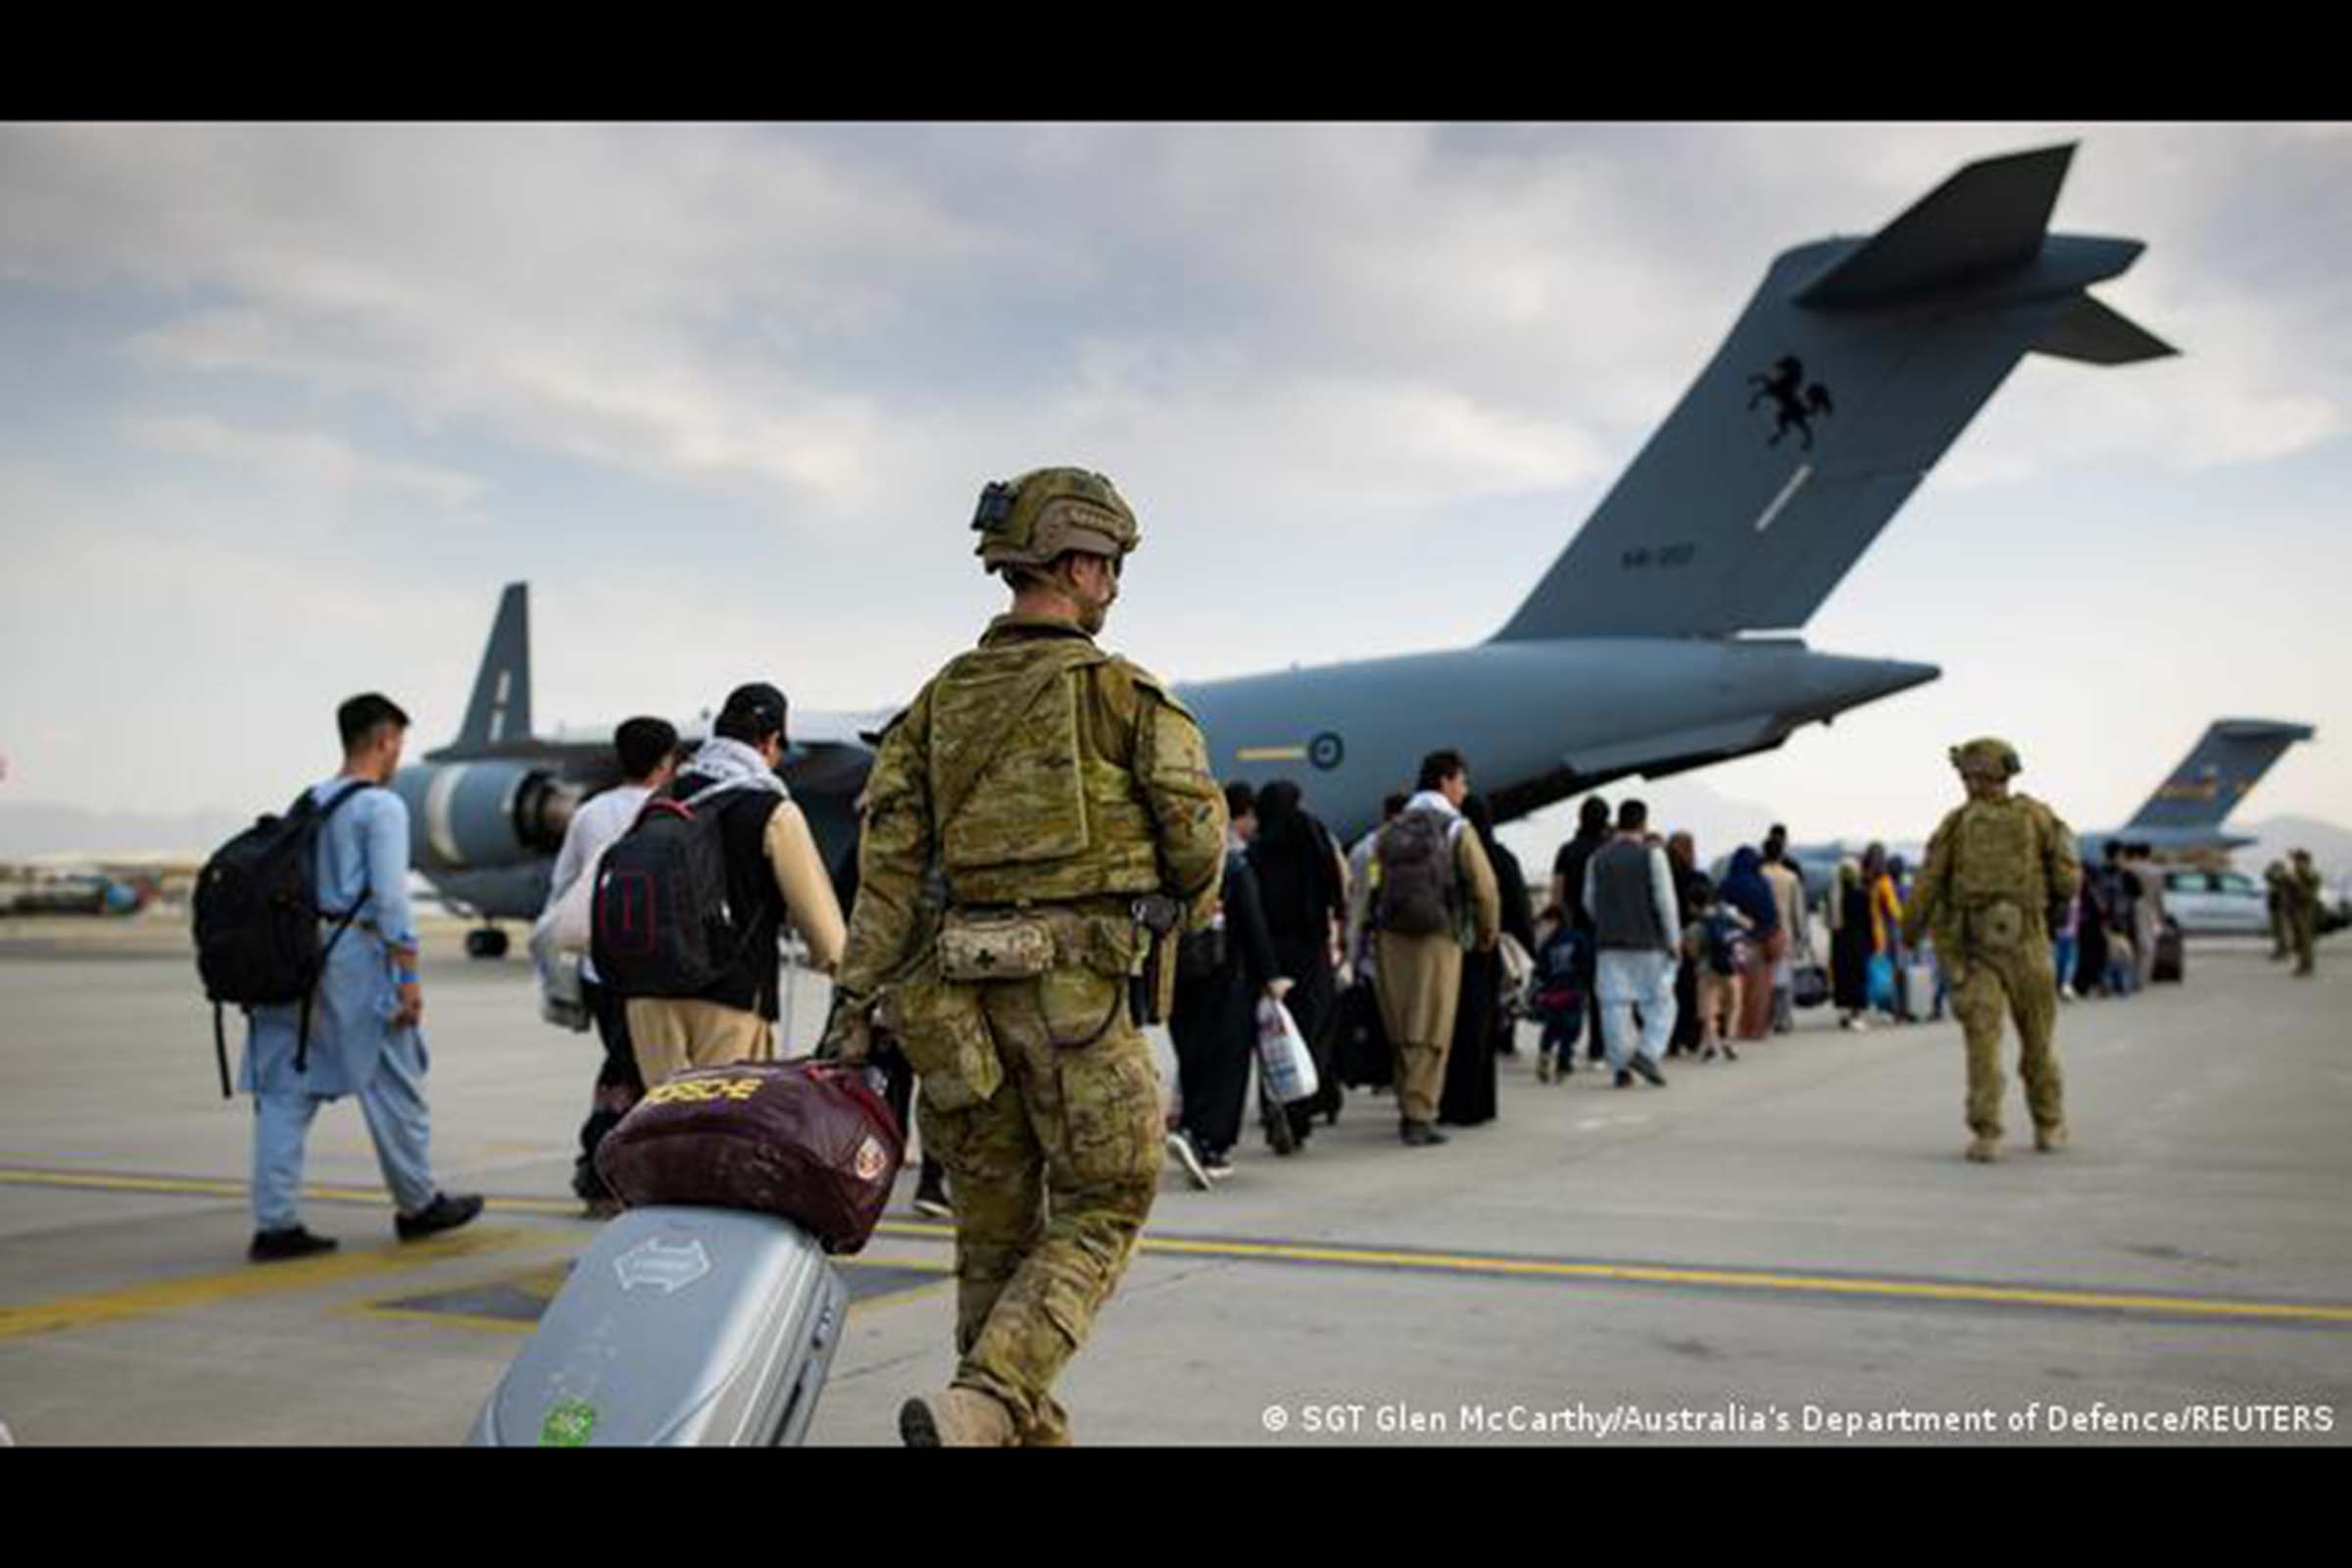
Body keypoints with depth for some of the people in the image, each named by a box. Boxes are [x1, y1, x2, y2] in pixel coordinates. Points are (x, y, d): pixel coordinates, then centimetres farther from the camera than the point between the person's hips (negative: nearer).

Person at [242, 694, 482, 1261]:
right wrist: (409, 975, -13)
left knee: (285, 1092, 5)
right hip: (357, 955, -7)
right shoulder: (381, 807, -8)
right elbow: (390, 897, -14)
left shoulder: (306, 803, 14)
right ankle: (417, 1205, 21)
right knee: (394, 1088, 7)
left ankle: (275, 1224, 4)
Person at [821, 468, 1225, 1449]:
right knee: (1098, 1214, 5)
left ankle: (1024, 1433, 24)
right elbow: (1196, 832, -5)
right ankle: (979, 1407, -12)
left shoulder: (941, 697, 9)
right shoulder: (1120, 690, -4)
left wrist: (857, 999, 1)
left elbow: (889, 859, 2)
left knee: (995, 1226, 15)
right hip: (1080, 987, -5)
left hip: (966, 987, 5)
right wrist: (1180, 913, 17)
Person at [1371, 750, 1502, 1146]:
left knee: (1401, 1030, 12)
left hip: (1391, 936, 4)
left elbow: (1381, 883, 8)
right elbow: (1484, 887, -5)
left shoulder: (1391, 830, 11)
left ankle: (1409, 1110, 19)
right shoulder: (1456, 829, -3)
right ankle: (1419, 1116, -3)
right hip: (1437, 939, -4)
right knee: (1431, 1034, 0)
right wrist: (1487, 935, 9)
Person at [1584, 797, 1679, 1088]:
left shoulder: (1598, 857, 7)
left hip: (1609, 942, 3)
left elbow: (1589, 901, 12)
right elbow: (1665, 901, -7)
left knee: (1614, 1002, 3)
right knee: (1660, 1001, 5)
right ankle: (1647, 1052, -12)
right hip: (1647, 942, -3)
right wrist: (1672, 940, 0)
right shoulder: (1652, 854, -5)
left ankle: (1621, 1066, 2)